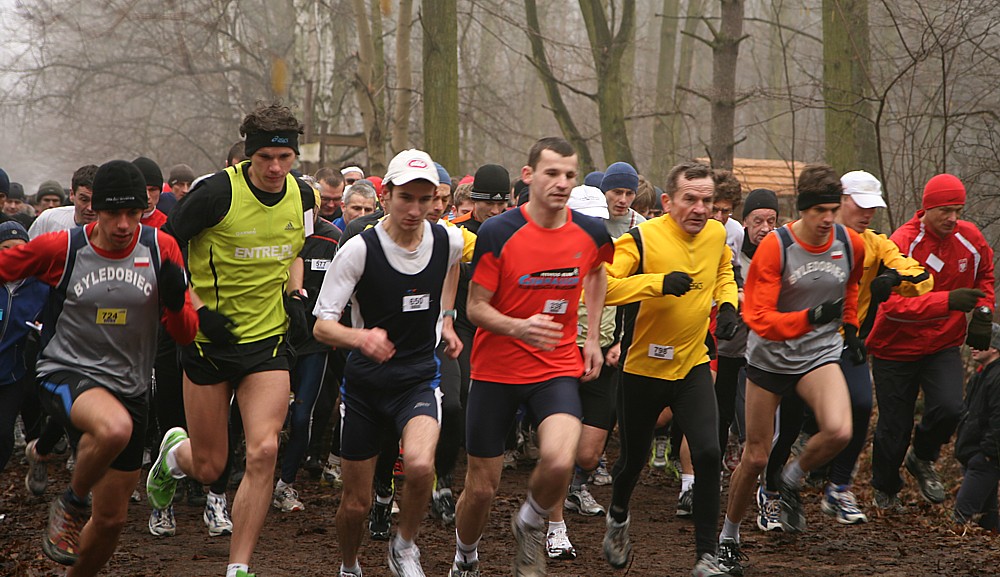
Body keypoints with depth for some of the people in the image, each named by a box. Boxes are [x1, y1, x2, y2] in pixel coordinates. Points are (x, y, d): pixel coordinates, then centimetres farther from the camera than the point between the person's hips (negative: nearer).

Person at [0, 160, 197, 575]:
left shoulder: (162, 248, -4)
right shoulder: (62, 248, -10)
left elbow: (185, 334, 0)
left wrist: (175, 303, -21)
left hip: (129, 386, 4)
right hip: (67, 373, -4)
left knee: (112, 518, 9)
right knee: (114, 427, -39)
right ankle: (70, 504, -11)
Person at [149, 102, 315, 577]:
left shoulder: (303, 196, -1)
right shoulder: (218, 192, -17)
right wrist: (198, 309, -16)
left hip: (268, 341, 3)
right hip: (209, 340, -3)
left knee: (263, 451, -16)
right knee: (209, 468, 4)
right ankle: (175, 452, 43)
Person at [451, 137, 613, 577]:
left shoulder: (590, 233, -1)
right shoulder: (498, 233, -13)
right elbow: (475, 308, -9)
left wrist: (593, 337, 17)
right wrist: (520, 327, -28)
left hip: (558, 368, 2)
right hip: (495, 371, -1)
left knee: (560, 461, -26)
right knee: (481, 488, 4)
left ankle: (530, 525, 6)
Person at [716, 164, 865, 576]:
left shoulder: (851, 244, -5)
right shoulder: (774, 248, -17)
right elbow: (759, 318, -21)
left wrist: (850, 327, 21)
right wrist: (809, 318, -34)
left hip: (820, 353, 2)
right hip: (770, 357, -2)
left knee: (839, 432, -27)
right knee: (756, 457, 5)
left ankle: (792, 482, 4)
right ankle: (728, 538, 26)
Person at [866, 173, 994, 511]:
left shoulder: (969, 238, -4)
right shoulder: (902, 243, -20)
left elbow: (985, 275, 19)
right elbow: (893, 304, -31)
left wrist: (983, 311, 3)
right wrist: (948, 301, -42)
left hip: (943, 346, 3)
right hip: (896, 348, -3)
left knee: (950, 408, -21)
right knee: (894, 428, 4)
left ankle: (922, 458, 11)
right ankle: (885, 490, 32)